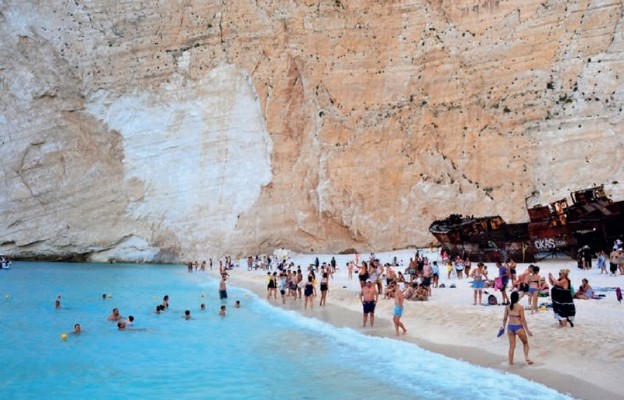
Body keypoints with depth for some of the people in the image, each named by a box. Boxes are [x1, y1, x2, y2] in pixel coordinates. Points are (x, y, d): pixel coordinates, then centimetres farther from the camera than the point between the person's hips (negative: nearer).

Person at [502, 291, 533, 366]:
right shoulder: (520, 307, -11)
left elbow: (505, 318, 6)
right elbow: (523, 319, -11)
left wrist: (503, 327, 18)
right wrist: (527, 330, -5)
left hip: (510, 327, 4)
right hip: (518, 327, -4)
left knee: (512, 346, 13)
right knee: (525, 343, 18)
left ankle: (510, 362, 14)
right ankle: (526, 357, 2)